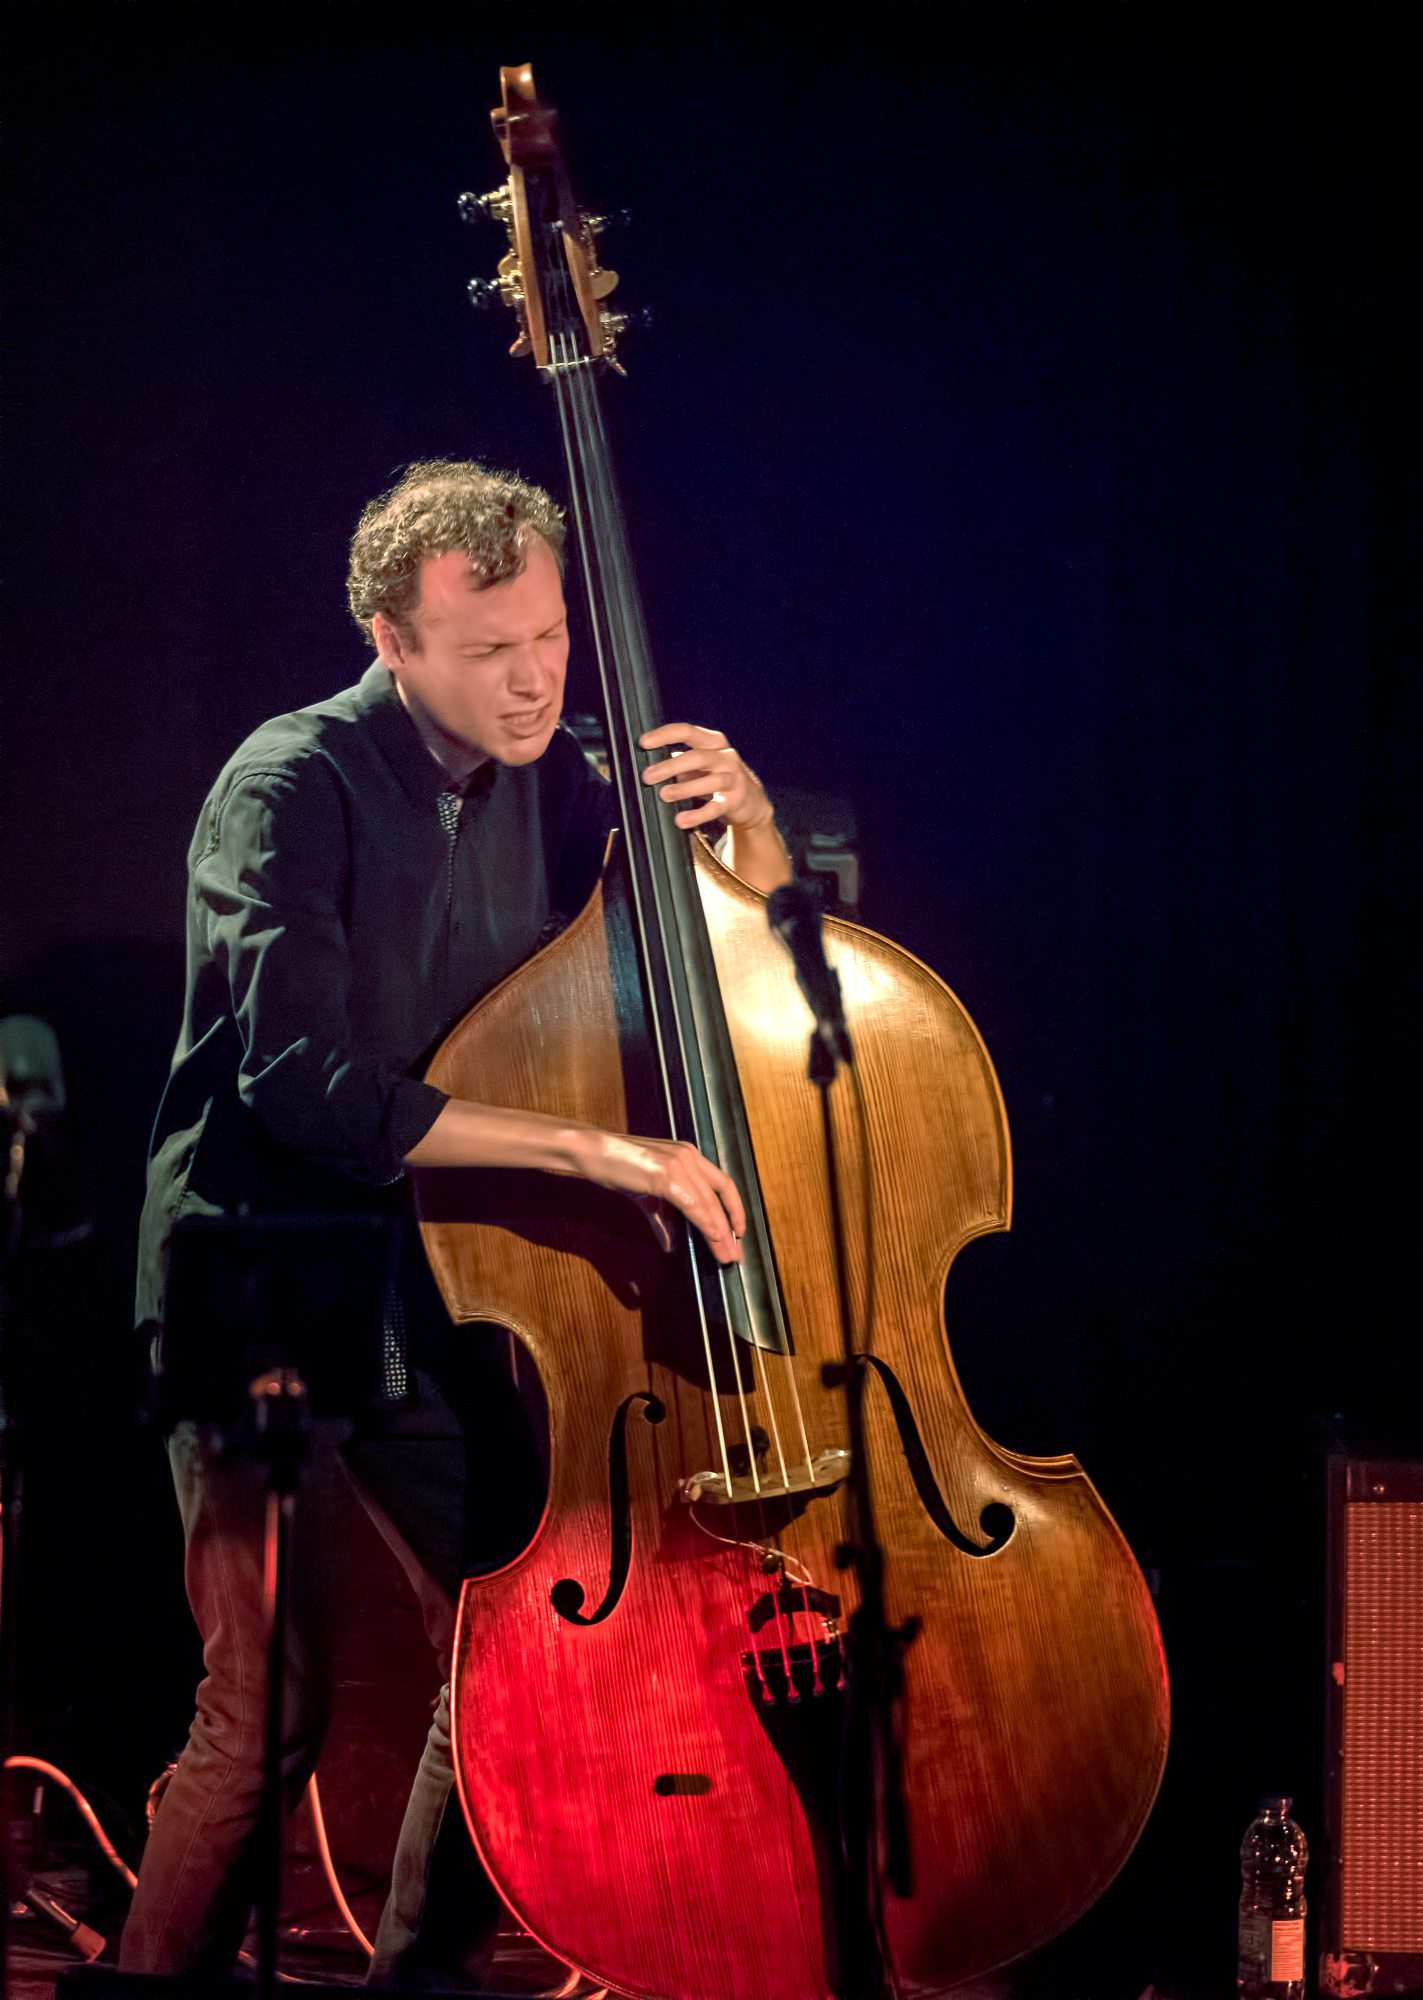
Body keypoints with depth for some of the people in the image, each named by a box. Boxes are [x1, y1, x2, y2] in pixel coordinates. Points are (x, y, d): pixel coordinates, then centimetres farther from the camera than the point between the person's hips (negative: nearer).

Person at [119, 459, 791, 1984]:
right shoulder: (293, 788, -15)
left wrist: (742, 822, -9)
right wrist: (586, 1148, -33)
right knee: (268, 1713, -15)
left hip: (430, 1287, 6)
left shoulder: (545, 783, 4)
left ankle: (422, 1972, 20)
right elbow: (303, 1082, -28)